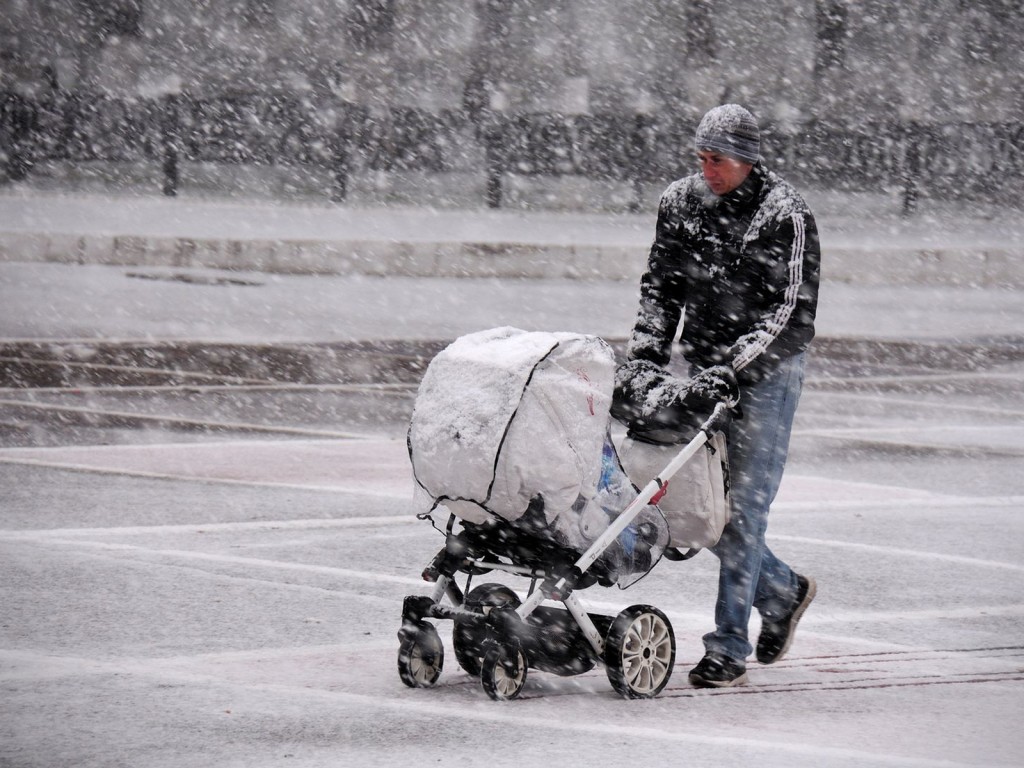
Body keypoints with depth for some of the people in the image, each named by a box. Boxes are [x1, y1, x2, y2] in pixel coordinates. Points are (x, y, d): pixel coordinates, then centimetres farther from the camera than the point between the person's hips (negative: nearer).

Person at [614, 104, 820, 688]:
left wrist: (728, 371, -25)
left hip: (766, 375, -6)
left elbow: (793, 315, -18)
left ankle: (729, 649, -4)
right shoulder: (681, 202, 3)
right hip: (704, 372, 6)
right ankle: (782, 590, 30)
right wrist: (645, 355, -3)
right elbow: (661, 287, 11)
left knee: (743, 504, -8)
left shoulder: (786, 216, -14)